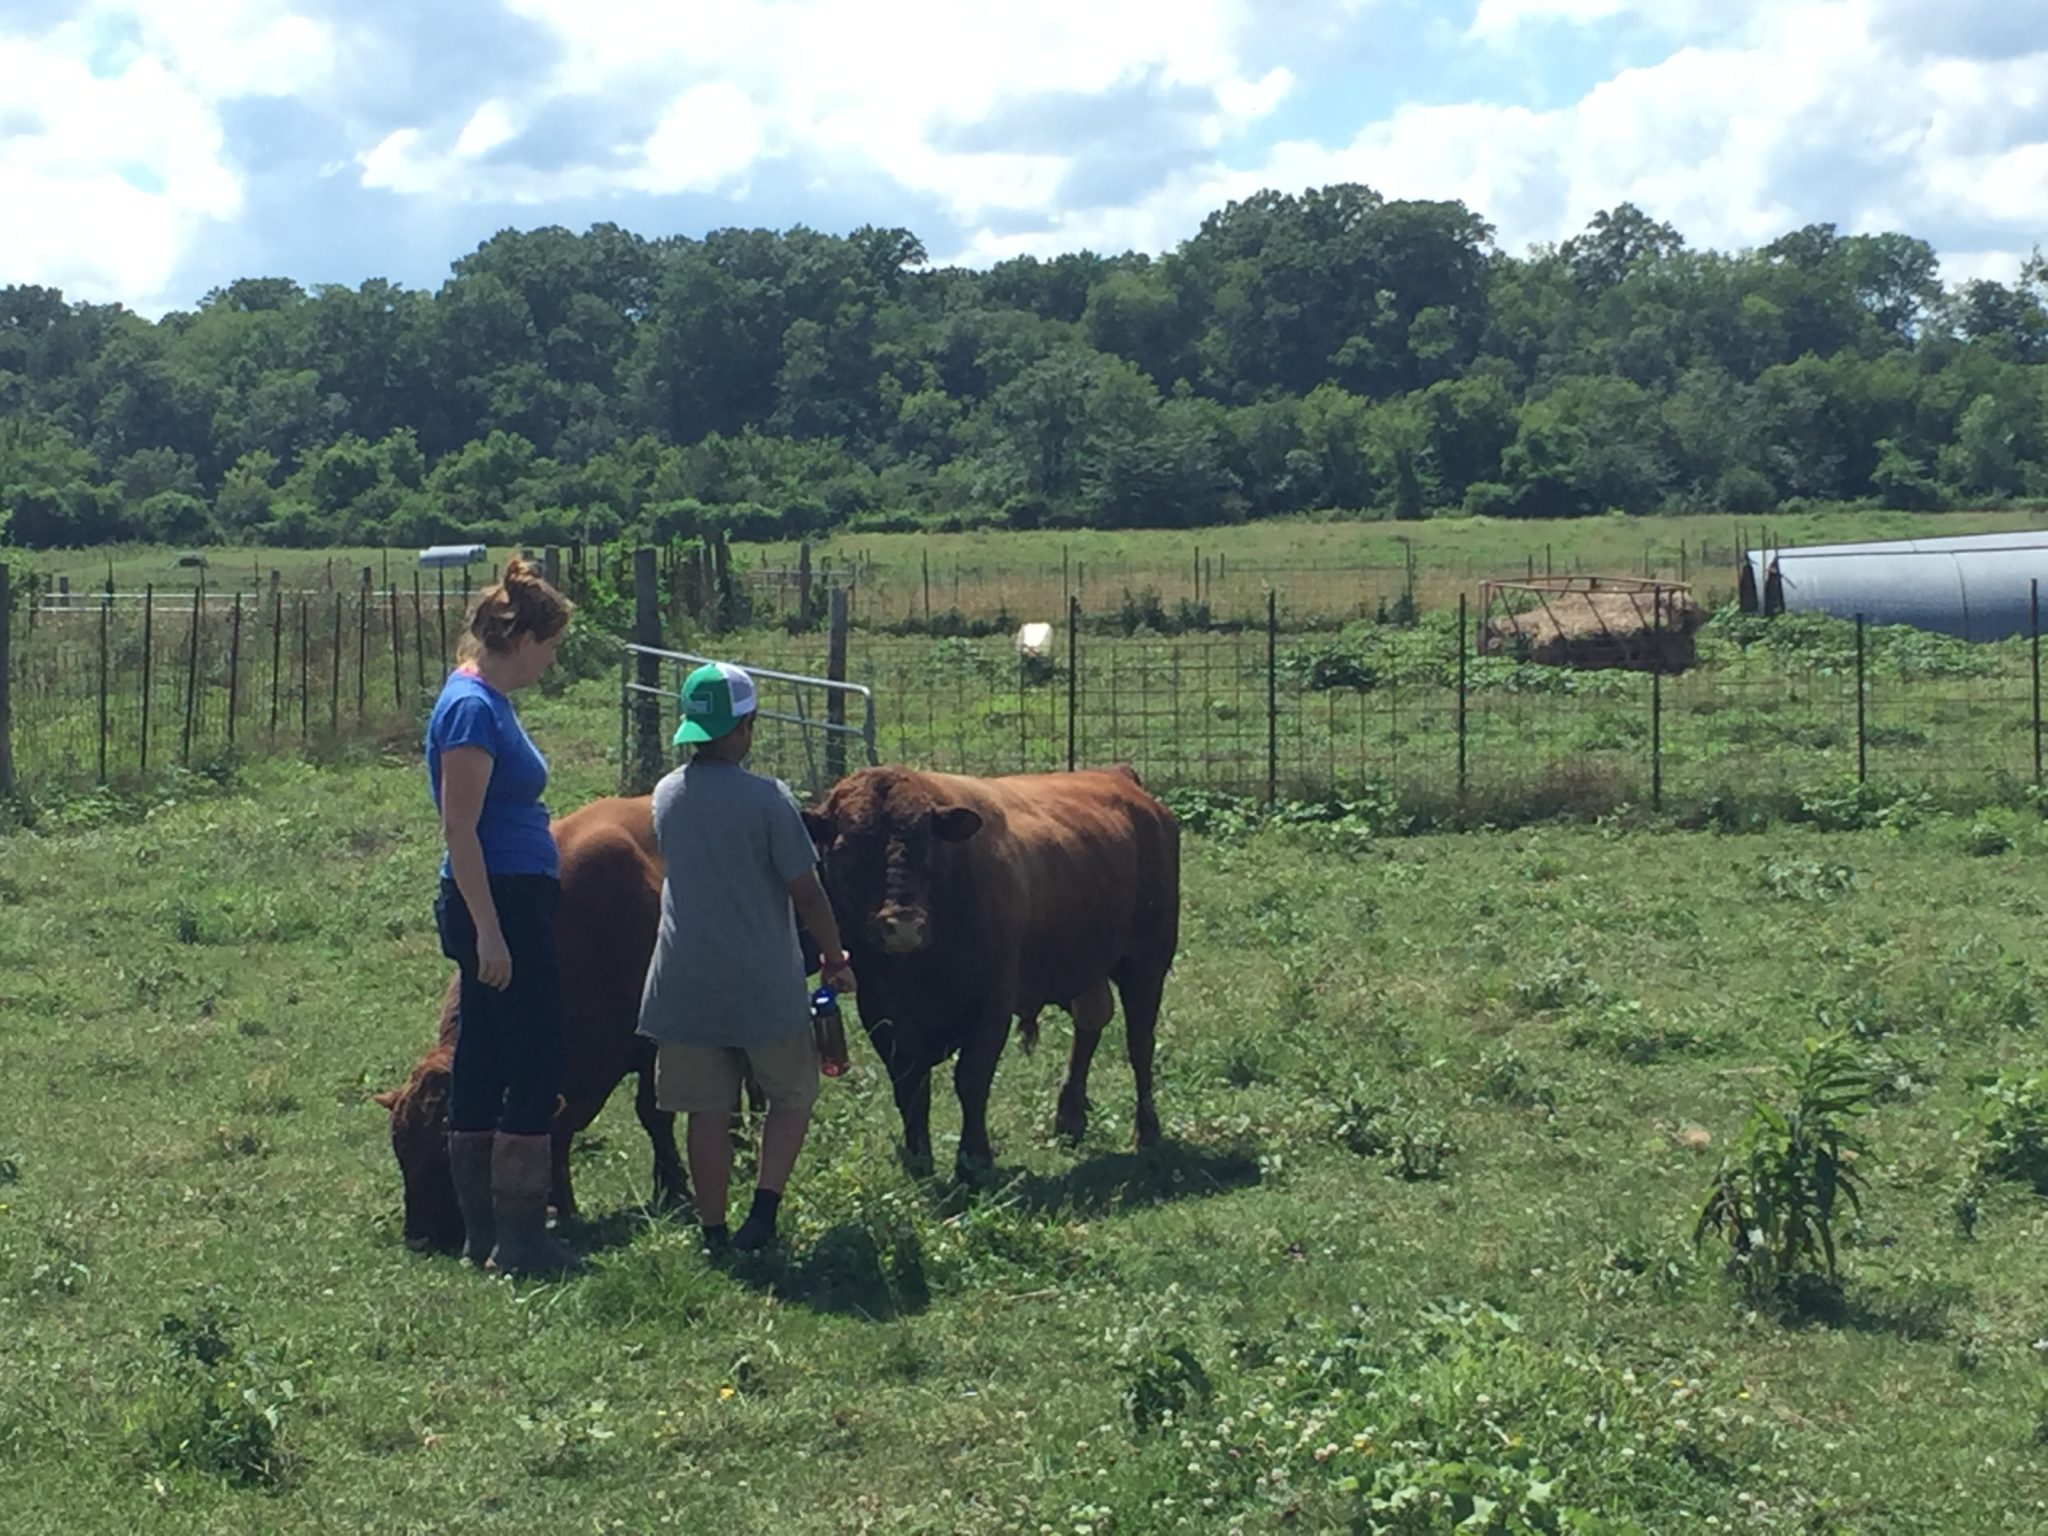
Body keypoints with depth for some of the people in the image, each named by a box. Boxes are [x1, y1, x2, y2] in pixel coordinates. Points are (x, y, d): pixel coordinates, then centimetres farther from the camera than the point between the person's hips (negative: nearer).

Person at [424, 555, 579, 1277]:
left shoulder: (486, 701, 14)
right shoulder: (472, 708, -16)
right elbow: (460, 828, -20)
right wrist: (488, 933, -22)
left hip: (507, 904, 10)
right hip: (502, 907, -10)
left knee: (483, 1068, 12)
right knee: (535, 1069, -5)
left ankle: (485, 1233, 18)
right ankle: (518, 1240, -1)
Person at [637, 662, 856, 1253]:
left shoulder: (667, 797, 3)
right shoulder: (767, 800, -13)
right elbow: (807, 895, -10)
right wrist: (836, 960, 4)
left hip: (686, 981, 4)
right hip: (764, 984, -4)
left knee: (707, 1112, 10)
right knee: (792, 1096, 14)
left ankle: (714, 1236, 13)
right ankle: (764, 1211, 0)